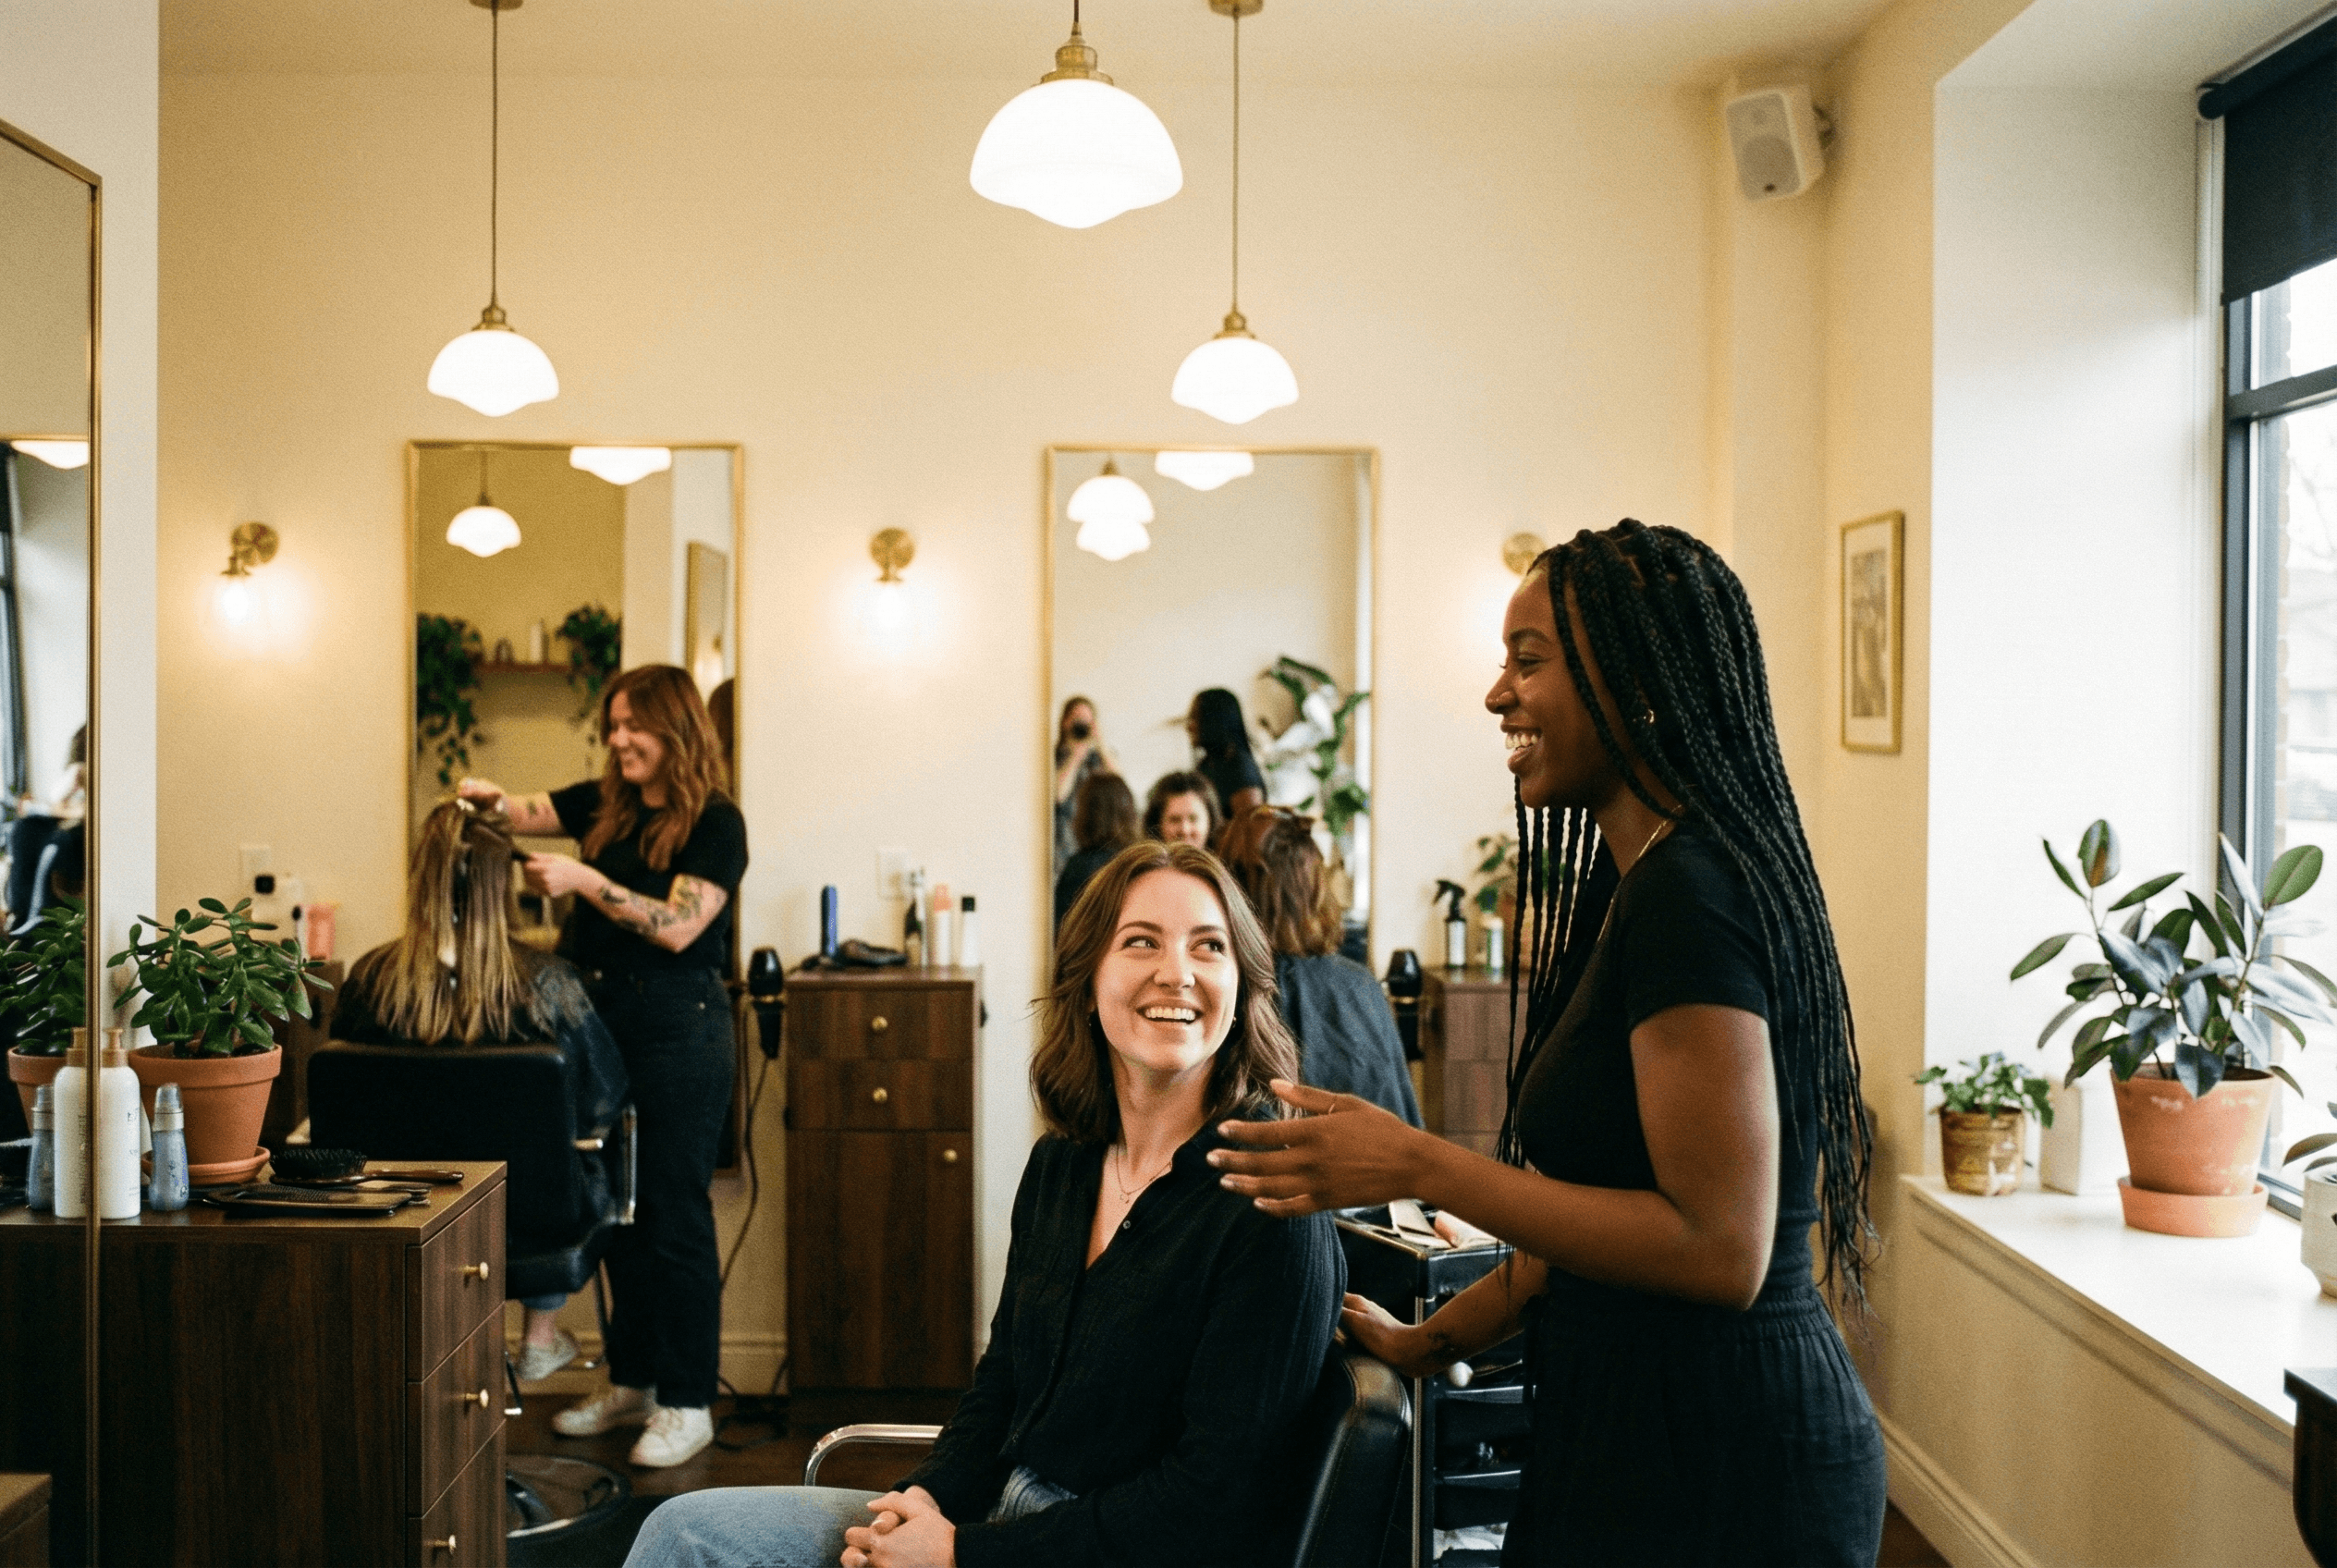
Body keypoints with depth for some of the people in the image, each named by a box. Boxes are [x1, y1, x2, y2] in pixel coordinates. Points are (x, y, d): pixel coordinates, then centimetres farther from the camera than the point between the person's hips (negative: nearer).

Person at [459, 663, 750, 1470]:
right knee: (620, 1211, 14)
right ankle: (631, 1381, 27)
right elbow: (522, 812, 11)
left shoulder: (716, 823, -9)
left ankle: (687, 1404, 8)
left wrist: (584, 881, -22)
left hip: (678, 1032, -7)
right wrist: (490, 800, -11)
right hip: (600, 1024, 7)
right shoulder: (603, 805, 11)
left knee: (675, 1216, -1)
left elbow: (677, 927, -18)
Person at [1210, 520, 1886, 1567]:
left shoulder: (1688, 900, -21)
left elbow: (1720, 1249, -25)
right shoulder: (1646, 885, 10)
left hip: (1713, 1476, -9)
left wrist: (1420, 1168, -21)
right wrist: (1432, 1340, 18)